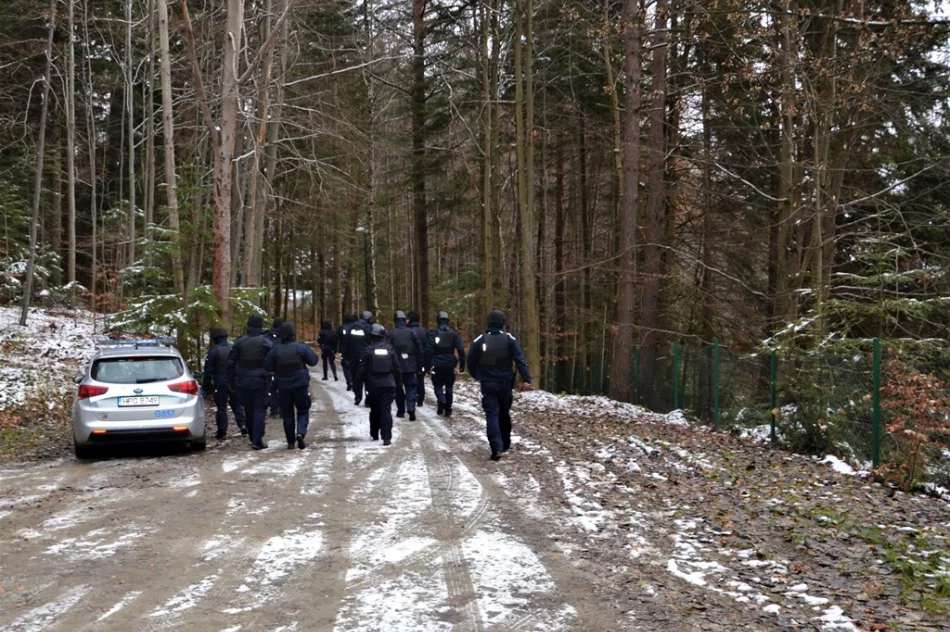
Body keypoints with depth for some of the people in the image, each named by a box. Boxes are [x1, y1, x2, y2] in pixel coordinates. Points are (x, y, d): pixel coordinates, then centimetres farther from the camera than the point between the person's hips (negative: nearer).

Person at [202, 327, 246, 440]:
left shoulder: (213, 351, -8)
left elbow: (208, 371, -8)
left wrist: (207, 387, -3)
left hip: (220, 383, -4)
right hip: (235, 383, 4)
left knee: (221, 407, 1)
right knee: (237, 405, 14)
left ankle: (222, 431, 1)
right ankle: (243, 427, 9)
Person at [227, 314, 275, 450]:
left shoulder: (239, 342, 3)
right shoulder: (266, 341, -6)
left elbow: (231, 362, 5)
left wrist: (231, 381, 12)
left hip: (244, 381, 3)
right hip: (260, 380, -3)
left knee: (248, 411, 13)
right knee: (259, 410, -2)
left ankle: (254, 438, 20)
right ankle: (257, 440, -11)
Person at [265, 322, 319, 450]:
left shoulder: (275, 350, -4)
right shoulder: (301, 347, -9)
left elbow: (267, 367, 1)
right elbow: (313, 361, -2)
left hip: (283, 386, 2)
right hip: (300, 385, -2)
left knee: (287, 414, 11)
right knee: (303, 411, 9)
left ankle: (290, 442, 10)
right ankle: (300, 433, -16)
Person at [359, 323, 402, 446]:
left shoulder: (368, 350, -5)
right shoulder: (389, 349, 3)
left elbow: (362, 369, -5)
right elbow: (397, 368, 6)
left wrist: (361, 382, 9)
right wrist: (398, 384, 16)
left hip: (373, 385, -1)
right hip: (388, 385, 1)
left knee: (374, 410, 17)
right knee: (386, 410, -3)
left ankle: (374, 435, 28)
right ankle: (386, 438, -13)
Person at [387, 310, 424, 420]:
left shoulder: (390, 334, -4)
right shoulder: (412, 332, 0)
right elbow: (420, 350, 1)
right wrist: (420, 366, 7)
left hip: (396, 365, 0)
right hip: (410, 366, 0)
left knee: (398, 389, 14)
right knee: (410, 388, 3)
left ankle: (401, 411, 17)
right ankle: (411, 409, -16)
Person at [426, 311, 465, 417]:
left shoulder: (433, 333, -3)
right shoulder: (454, 333, 2)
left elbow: (428, 350, -9)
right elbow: (461, 349, -3)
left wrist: (428, 364, -5)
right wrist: (462, 364, 1)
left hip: (437, 365, -2)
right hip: (450, 365, 2)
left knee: (438, 385, 10)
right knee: (449, 387, 13)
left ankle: (442, 401, -17)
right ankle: (448, 409, 12)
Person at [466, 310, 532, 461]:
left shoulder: (480, 340, -3)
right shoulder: (509, 339, -5)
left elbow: (470, 362, 4)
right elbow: (520, 360, -12)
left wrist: (476, 375, 23)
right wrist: (526, 379, -14)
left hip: (487, 384, -1)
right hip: (505, 383, 1)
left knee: (492, 415, -4)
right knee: (504, 413, 18)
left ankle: (496, 448, -18)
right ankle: (505, 444, 30)